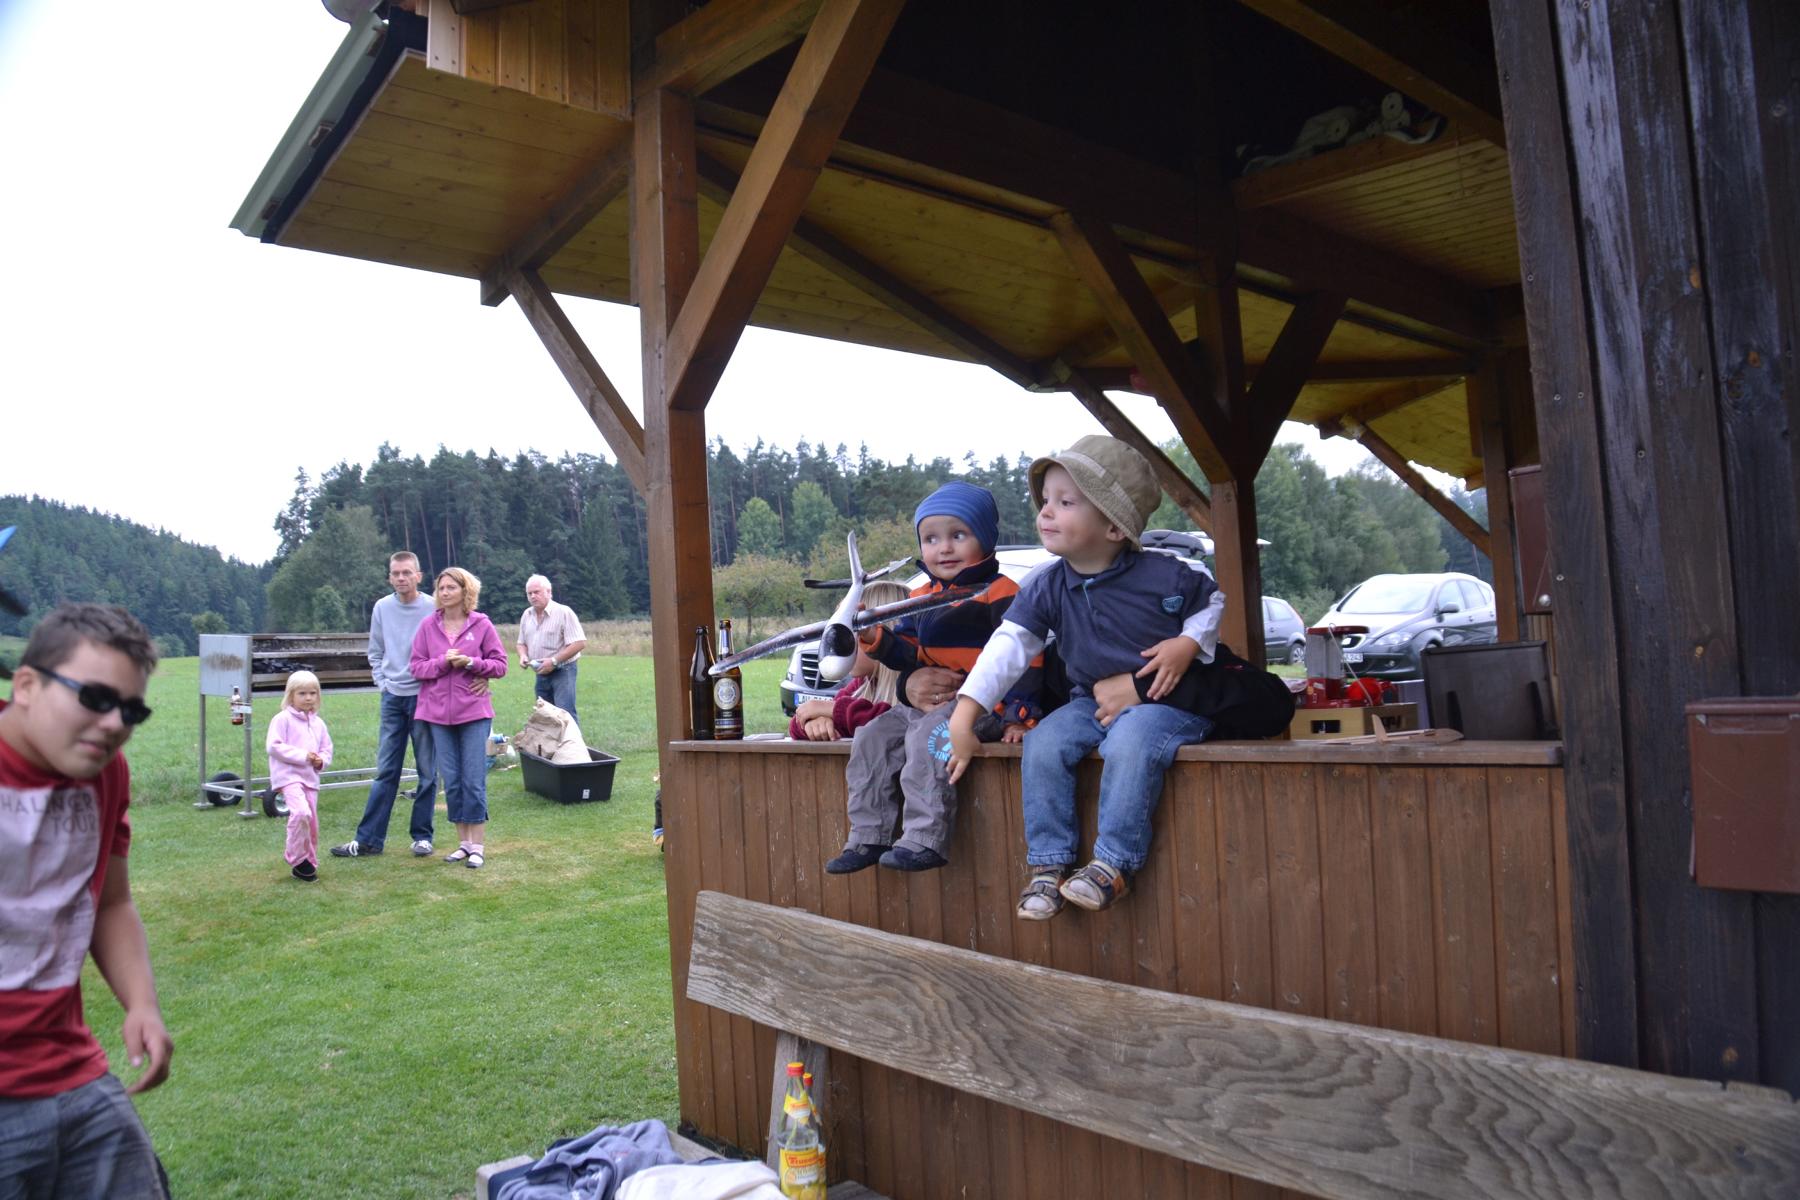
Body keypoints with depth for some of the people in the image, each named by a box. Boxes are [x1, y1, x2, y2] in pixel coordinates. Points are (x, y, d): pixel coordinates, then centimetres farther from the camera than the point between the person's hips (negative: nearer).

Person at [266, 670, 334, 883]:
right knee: (301, 812, -25)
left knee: (312, 820, 7)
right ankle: (297, 859, -8)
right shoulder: (282, 719, -4)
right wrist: (302, 756, -17)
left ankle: (309, 862, 21)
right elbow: (273, 746, -12)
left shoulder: (318, 723, 13)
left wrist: (321, 760, -4)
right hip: (288, 775, -6)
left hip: (310, 777, 6)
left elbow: (327, 748, 20)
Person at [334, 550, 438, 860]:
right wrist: (383, 683, 6)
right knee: (386, 771, 7)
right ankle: (368, 839, 10)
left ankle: (422, 836, 14)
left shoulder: (433, 609, -9)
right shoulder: (382, 608, 4)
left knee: (427, 771, 4)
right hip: (392, 698, 3)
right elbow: (375, 652, 16)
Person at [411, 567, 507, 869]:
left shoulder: (481, 624, -1)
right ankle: (463, 842, 19)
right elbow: (417, 667, 4)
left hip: (474, 713, -2)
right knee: (451, 781, 7)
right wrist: (443, 662, -14)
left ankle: (478, 846, 8)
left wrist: (471, 663, -15)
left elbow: (500, 665, 1)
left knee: (474, 781, -1)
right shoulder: (428, 626, 5)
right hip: (438, 713, 2)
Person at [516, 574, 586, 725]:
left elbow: (580, 643, -16)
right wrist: (523, 655, -3)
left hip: (562, 671, -7)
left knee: (565, 714, -16)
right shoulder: (526, 615, 10)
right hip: (541, 674, 7)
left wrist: (554, 661, -20)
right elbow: (522, 643, 21)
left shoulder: (564, 612, -11)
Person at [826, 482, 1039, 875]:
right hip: (926, 701, 8)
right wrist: (876, 637, -5)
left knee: (928, 735, -31)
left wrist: (1017, 715, -21)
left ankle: (925, 840, -27)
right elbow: (910, 656, 15)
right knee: (871, 738, -1)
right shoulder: (920, 598, 15)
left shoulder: (1001, 594, -8)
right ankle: (868, 838, 4)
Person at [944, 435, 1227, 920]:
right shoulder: (1046, 587, -5)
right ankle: (1048, 862, -7)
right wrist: (964, 715, -16)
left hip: (1165, 698, -4)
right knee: (1042, 745, -19)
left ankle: (1113, 863, -22)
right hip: (1092, 699, 5)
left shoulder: (1162, 576, -13)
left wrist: (1188, 643, -15)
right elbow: (1008, 646, -9)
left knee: (1129, 744, -35)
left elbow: (1213, 601, 5)